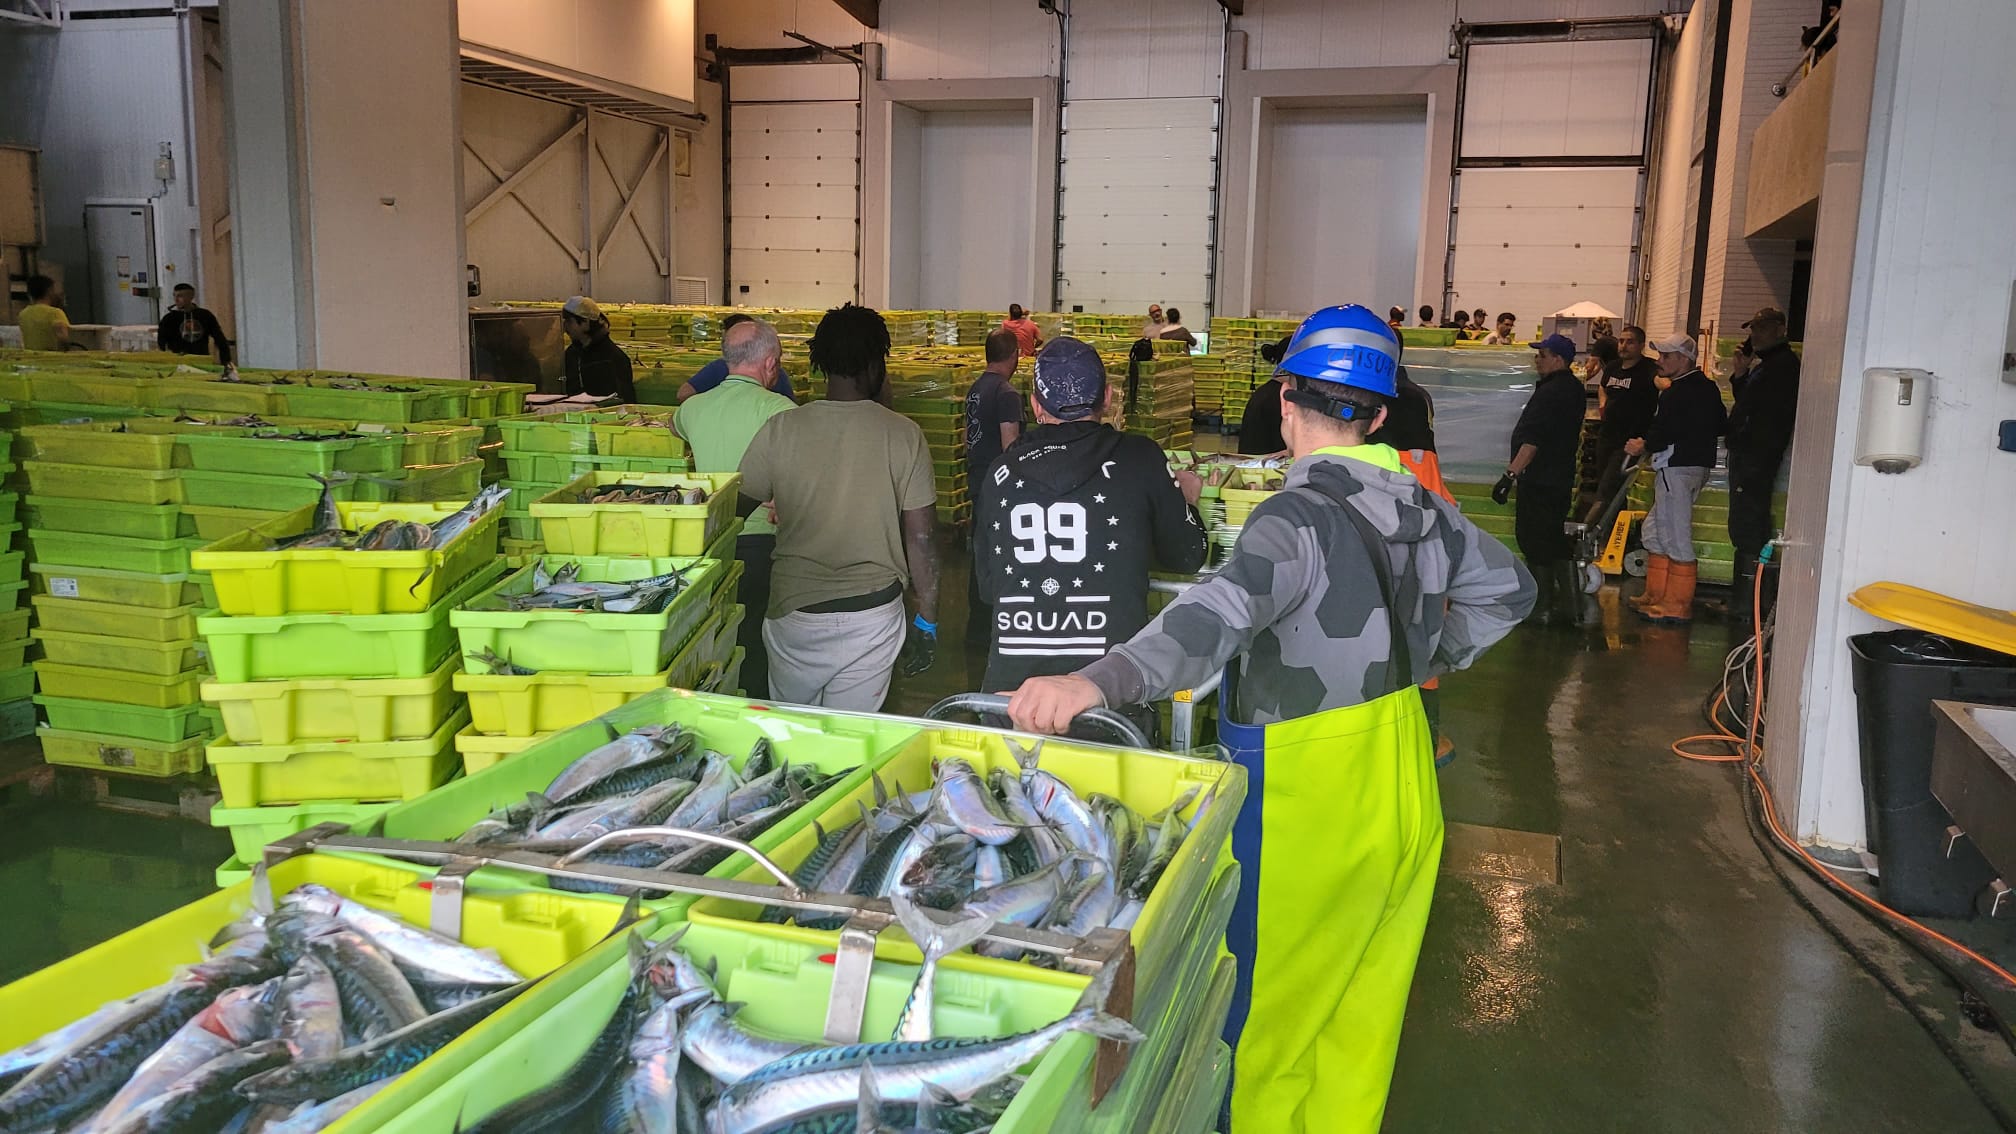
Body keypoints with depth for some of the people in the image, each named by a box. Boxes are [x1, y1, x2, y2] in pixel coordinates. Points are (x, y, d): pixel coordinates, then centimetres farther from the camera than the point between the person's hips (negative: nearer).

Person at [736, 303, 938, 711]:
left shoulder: (781, 429, -7)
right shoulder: (903, 435, -9)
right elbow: (920, 537, -7)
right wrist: (927, 620, 2)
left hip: (793, 611, 1)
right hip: (873, 614, -1)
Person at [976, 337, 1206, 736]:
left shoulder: (1002, 473, 4)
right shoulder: (1141, 460, -3)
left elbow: (987, 586, 12)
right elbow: (1186, 556, 10)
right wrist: (1185, 498, 30)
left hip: (1012, 677, 2)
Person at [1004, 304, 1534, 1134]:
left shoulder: (1299, 515, -22)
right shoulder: (1421, 509, 2)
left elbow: (1224, 614, -41)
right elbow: (1508, 586, 18)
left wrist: (1099, 680, -53)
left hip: (1303, 810, -7)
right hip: (1403, 805, 8)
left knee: (1263, 1013, 9)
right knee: (1360, 1012, 22)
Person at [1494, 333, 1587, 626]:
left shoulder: (1550, 393, -19)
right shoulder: (1573, 389, 13)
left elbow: (1533, 441, -25)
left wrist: (1510, 474, -26)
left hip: (1539, 481, -10)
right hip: (1561, 478, 10)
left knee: (1534, 541, -3)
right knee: (1555, 541, 15)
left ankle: (1539, 608, 2)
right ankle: (1570, 605, 19)